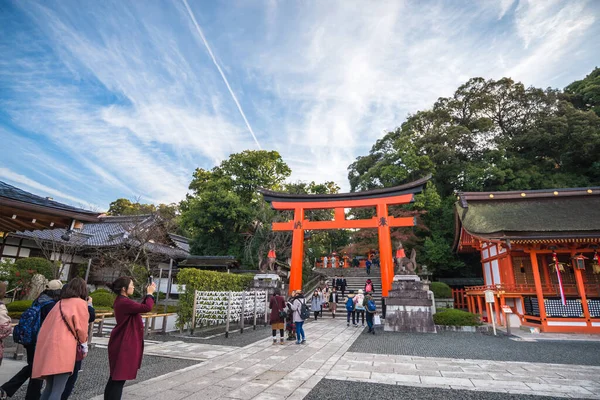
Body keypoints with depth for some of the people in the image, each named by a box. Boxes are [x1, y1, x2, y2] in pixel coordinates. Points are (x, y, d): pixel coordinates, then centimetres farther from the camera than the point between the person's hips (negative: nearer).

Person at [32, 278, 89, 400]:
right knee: (58, 390, -5)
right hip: (64, 347, -7)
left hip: (48, 346, 7)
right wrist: (84, 346, 10)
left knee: (50, 387, 18)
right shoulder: (81, 303, 0)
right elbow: (80, 327, -3)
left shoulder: (60, 302, 19)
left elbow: (48, 324, 17)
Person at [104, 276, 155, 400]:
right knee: (120, 378, -2)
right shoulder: (124, 302, -24)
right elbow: (147, 308, -30)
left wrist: (148, 294, 8)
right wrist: (150, 293, -15)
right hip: (124, 345, -11)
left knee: (115, 377, 20)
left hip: (121, 343, 11)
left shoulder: (121, 301, 10)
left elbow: (140, 307, 16)